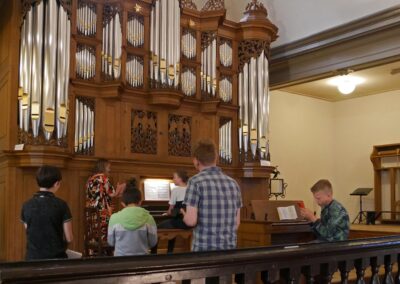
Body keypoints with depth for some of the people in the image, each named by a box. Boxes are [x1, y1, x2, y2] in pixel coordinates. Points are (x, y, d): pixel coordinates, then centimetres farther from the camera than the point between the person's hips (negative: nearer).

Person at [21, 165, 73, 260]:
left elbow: (29, 234, 8)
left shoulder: (26, 206, -1)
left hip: (32, 257, 3)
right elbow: (69, 238, -8)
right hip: (56, 258, -3)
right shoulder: (61, 205, -12)